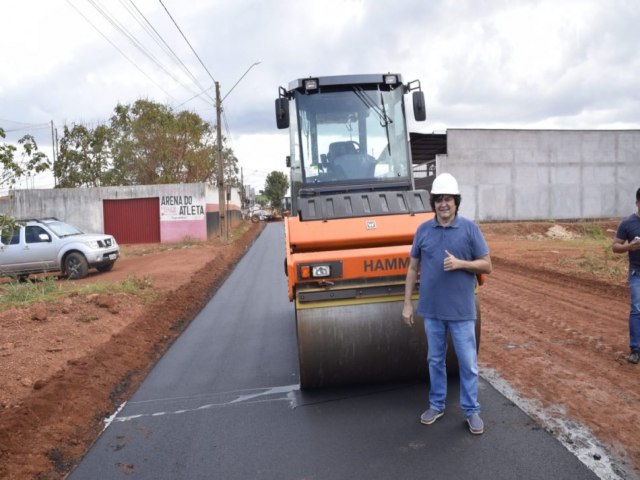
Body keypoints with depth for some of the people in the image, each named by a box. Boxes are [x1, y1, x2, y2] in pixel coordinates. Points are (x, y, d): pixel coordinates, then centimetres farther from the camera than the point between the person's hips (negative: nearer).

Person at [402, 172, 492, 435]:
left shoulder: (469, 228, -5)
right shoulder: (423, 230, 2)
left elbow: (486, 266, -2)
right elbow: (413, 268, 6)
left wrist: (460, 263, -20)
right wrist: (407, 303, 3)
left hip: (461, 310, -2)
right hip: (431, 309, 3)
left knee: (468, 362, 7)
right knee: (435, 359, 15)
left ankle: (471, 410, 23)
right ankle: (436, 404, 31)